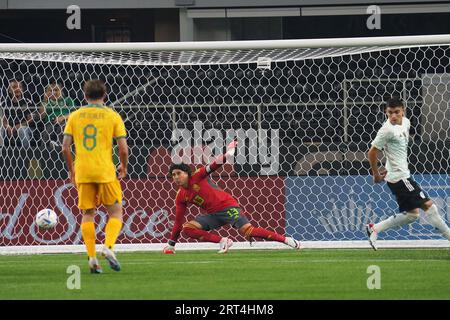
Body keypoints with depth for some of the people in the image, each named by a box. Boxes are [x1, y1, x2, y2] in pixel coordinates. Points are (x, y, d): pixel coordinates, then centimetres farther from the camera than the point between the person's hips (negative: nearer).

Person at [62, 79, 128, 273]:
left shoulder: (75, 116, 6)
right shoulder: (112, 116, 1)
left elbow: (65, 147, 2)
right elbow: (123, 148, -3)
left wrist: (71, 170, 15)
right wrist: (124, 167, 15)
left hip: (82, 172, 2)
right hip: (105, 171, -2)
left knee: (88, 214, 10)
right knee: (116, 213, 9)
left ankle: (92, 257, 1)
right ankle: (108, 247, -13)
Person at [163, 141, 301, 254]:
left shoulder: (197, 177, -8)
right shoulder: (181, 197, 5)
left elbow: (212, 166, -17)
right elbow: (178, 221, 10)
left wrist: (227, 155, -35)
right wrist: (171, 244, 9)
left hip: (228, 206, -6)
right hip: (213, 214, 6)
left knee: (247, 231, -24)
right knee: (187, 228, -12)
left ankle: (286, 240, -18)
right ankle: (222, 241, -11)